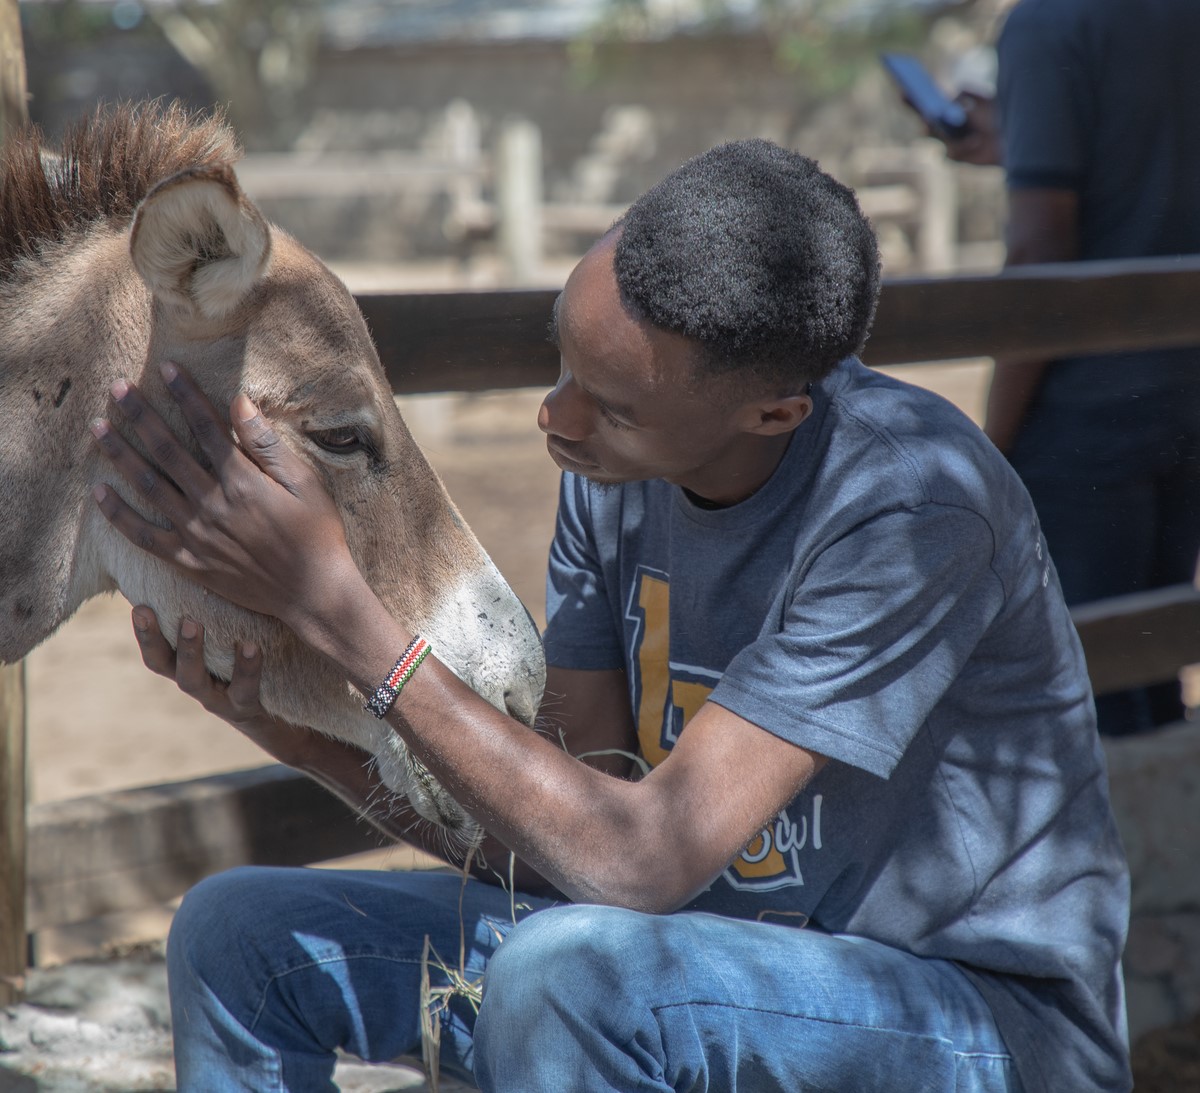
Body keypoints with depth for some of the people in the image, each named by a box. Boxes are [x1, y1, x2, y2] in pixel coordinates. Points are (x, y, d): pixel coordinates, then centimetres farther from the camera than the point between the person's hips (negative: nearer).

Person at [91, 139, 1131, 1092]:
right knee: (239, 934, 0)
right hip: (729, 948, 7)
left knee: (566, 967, -35)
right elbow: (565, 831, -4)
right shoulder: (617, 466, -6)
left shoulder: (916, 506, -28)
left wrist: (331, 598, -33)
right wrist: (311, 739, -22)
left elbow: (646, 857, -31)